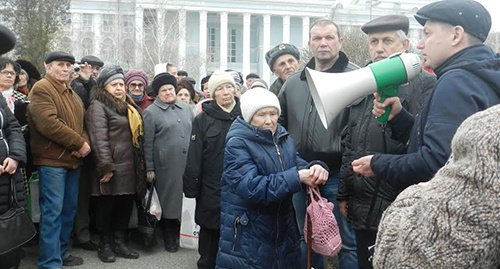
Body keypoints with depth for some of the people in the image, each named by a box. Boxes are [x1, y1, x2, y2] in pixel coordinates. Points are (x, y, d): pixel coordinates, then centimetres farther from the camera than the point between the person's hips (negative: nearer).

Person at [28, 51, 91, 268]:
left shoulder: (71, 93, 19)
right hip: (52, 160, -8)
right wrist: (79, 143, -16)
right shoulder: (41, 89, -9)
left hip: (73, 160, 8)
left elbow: (82, 122, 18)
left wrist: (85, 143, -4)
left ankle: (61, 251, 26)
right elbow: (49, 124, -21)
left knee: (69, 208, 14)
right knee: (52, 210, -6)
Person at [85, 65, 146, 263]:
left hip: (130, 168, 8)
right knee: (106, 206, 3)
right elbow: (99, 138, -16)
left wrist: (141, 167, 18)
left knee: (126, 206, 11)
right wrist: (106, 166, -22)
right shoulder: (98, 106, -7)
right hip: (112, 168, -7)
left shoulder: (128, 106, 19)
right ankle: (105, 245, 16)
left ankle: (119, 242, 23)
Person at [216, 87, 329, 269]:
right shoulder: (237, 144, -15)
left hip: (283, 230, 7)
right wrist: (297, 177, -29)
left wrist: (315, 168, -18)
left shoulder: (283, 138, 8)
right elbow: (251, 187, -26)